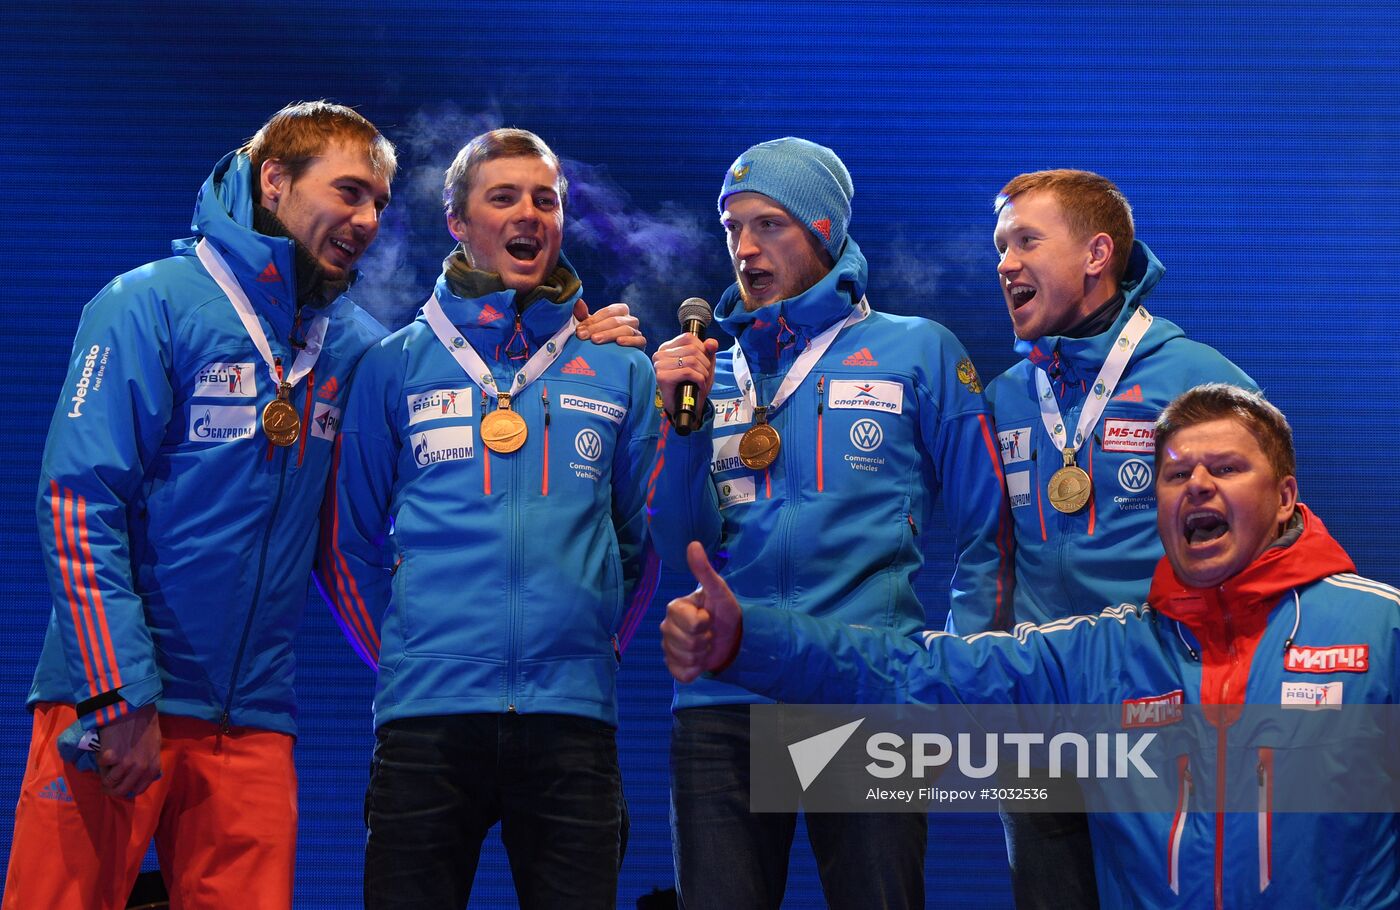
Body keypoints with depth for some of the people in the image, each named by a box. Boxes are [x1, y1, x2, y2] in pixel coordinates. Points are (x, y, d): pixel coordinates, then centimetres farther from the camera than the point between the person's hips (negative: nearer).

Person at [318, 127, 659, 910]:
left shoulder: (619, 369, 10)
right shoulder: (396, 367, 8)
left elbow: (649, 539, 14)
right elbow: (349, 543, 12)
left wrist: (595, 644, 10)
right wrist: (403, 656, 8)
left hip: (573, 719, 1)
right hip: (426, 719, -1)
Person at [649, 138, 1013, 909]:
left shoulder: (917, 353, 5)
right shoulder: (712, 370, 14)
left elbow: (986, 533, 5)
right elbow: (682, 548, 7)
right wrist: (683, 417, -5)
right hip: (721, 698, 3)